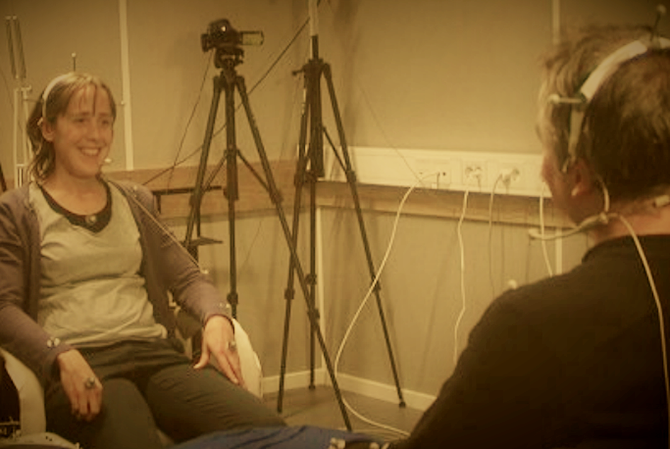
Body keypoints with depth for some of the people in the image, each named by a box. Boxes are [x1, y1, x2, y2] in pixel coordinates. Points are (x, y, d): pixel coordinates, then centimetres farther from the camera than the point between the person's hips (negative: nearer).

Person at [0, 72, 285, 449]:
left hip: (156, 353, 4)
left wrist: (216, 318, -4)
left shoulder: (137, 203, 25)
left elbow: (187, 275, 19)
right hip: (80, 368, -4)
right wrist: (61, 355, -19)